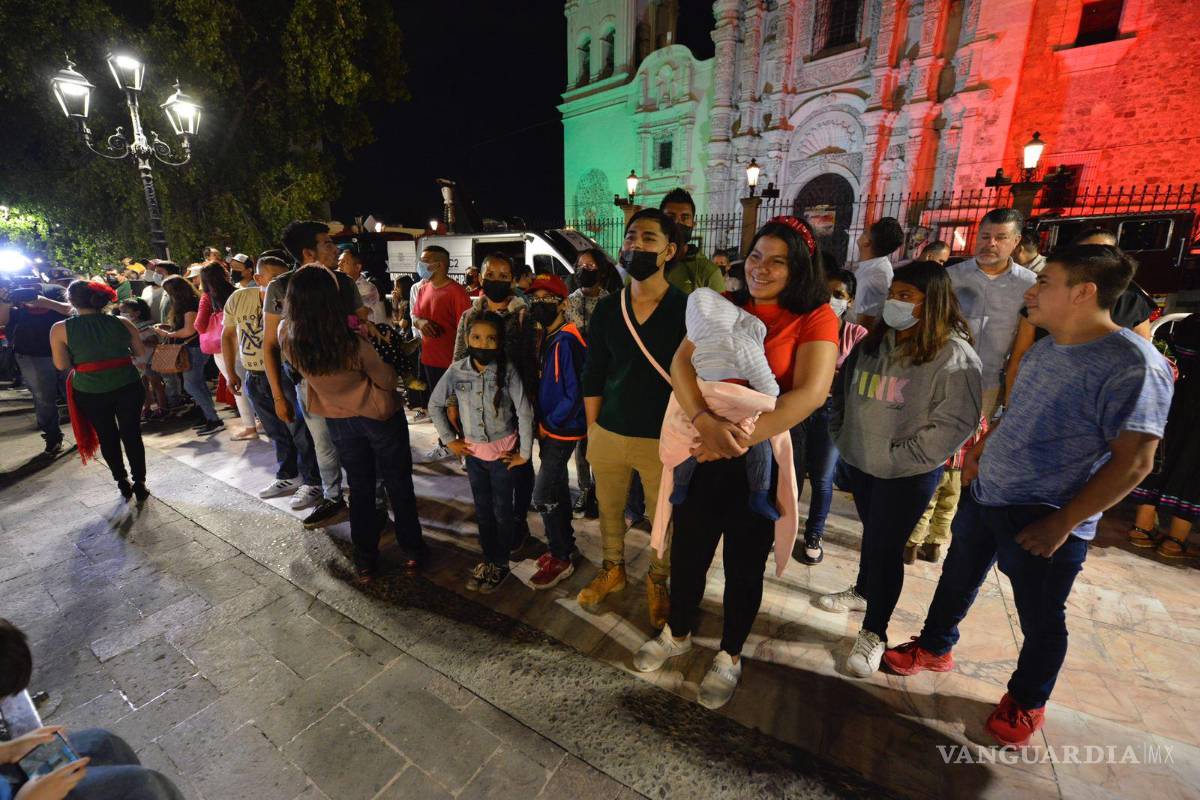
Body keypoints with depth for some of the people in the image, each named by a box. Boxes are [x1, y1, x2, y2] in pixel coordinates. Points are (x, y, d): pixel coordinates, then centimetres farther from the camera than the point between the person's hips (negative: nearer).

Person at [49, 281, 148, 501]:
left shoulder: (60, 329, -7)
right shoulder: (122, 323, -4)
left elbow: (61, 365, -5)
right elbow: (141, 353, 4)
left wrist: (82, 355, 11)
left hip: (90, 392, 0)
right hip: (128, 388, 0)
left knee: (107, 437, 16)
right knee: (132, 435, 10)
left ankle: (122, 483, 26)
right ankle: (140, 484, 14)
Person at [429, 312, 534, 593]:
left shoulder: (507, 371, -17)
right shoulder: (456, 370, -9)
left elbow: (525, 413, -14)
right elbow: (435, 405, 4)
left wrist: (525, 453, -10)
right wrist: (449, 439, 3)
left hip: (503, 451, -3)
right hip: (473, 451, 3)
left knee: (502, 510, 10)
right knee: (482, 509, 16)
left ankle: (500, 563, 28)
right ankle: (487, 558, 35)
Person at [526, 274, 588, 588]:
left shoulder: (566, 340, -21)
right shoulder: (549, 337, 7)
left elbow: (575, 393, -23)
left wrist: (548, 425, -14)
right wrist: (541, 422, 8)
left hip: (562, 431, -9)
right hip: (549, 428, 9)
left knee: (543, 497, -2)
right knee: (558, 488, 19)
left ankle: (561, 560, 15)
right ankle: (564, 545, 35)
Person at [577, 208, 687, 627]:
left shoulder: (689, 310, -9)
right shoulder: (606, 308, 0)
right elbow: (592, 375, 5)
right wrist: (591, 430, 5)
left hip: (664, 440, -3)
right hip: (608, 434, 3)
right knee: (608, 509, 21)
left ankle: (657, 582, 43)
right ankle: (613, 569, 48)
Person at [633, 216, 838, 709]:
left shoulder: (815, 318, -6)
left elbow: (811, 392, -19)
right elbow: (681, 363, -8)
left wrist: (743, 438, -25)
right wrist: (704, 421, -24)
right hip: (703, 449, 3)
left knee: (744, 562, 14)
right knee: (687, 549, 15)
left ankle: (730, 655, 40)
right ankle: (678, 633, 44)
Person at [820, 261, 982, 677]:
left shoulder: (954, 355, -14)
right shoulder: (874, 342, 5)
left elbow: (954, 423, -19)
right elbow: (843, 388, 15)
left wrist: (898, 457, -18)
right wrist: (840, 432, 8)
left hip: (908, 475, -5)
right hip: (858, 462, 6)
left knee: (886, 547, 4)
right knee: (871, 532, 23)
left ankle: (874, 633, 22)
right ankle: (862, 590, 46)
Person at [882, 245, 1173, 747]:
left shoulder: (1133, 365, -20)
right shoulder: (1044, 348, 4)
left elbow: (1133, 462, -21)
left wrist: (1061, 523, -20)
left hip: (1042, 520, -7)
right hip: (983, 495, 7)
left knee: (1040, 620, 15)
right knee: (957, 579, 22)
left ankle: (1027, 701, 40)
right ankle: (935, 647, 45)